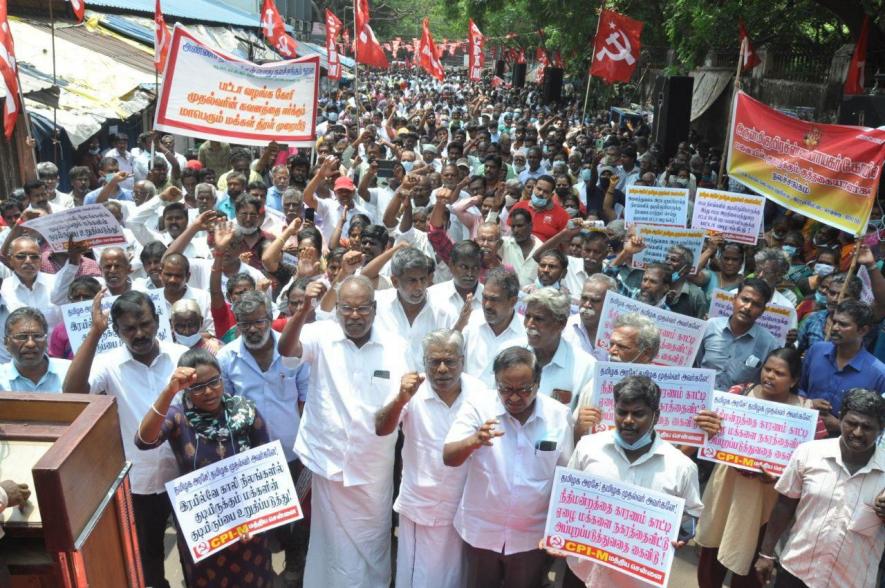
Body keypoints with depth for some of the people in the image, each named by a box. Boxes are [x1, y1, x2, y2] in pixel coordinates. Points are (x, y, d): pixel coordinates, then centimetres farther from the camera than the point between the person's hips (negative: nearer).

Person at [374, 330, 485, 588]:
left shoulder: (479, 392, -9)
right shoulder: (413, 391, -13)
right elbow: (381, 429, -23)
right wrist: (401, 399, -40)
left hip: (463, 506, 1)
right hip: (420, 505, -1)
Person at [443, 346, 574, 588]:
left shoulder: (559, 415, -10)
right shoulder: (478, 407, -13)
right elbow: (449, 458, -20)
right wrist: (473, 441, -41)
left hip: (532, 536, 0)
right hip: (481, 531, 0)